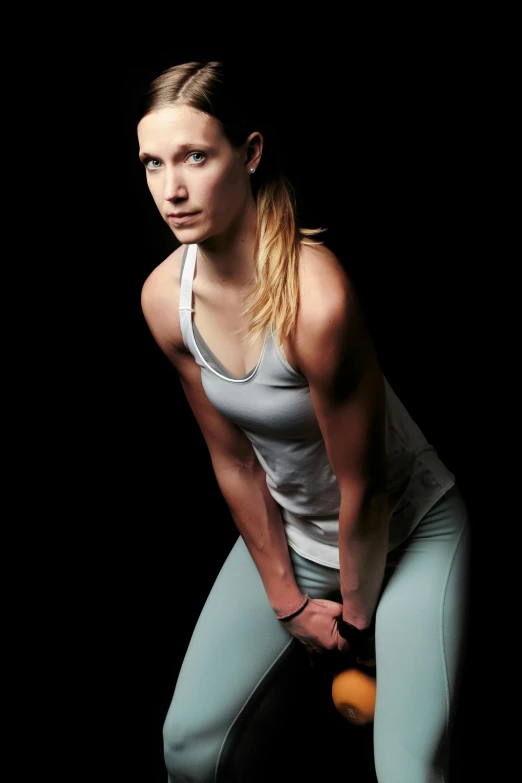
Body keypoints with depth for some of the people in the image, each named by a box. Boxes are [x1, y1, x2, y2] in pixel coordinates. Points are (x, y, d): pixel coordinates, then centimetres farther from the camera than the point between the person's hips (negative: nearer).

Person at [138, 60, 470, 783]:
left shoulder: (315, 298, -35)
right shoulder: (166, 296, -14)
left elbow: (364, 491, -22)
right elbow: (234, 461, -5)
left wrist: (356, 614, -6)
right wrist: (288, 603, 1)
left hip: (409, 531, -5)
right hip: (288, 533, 5)